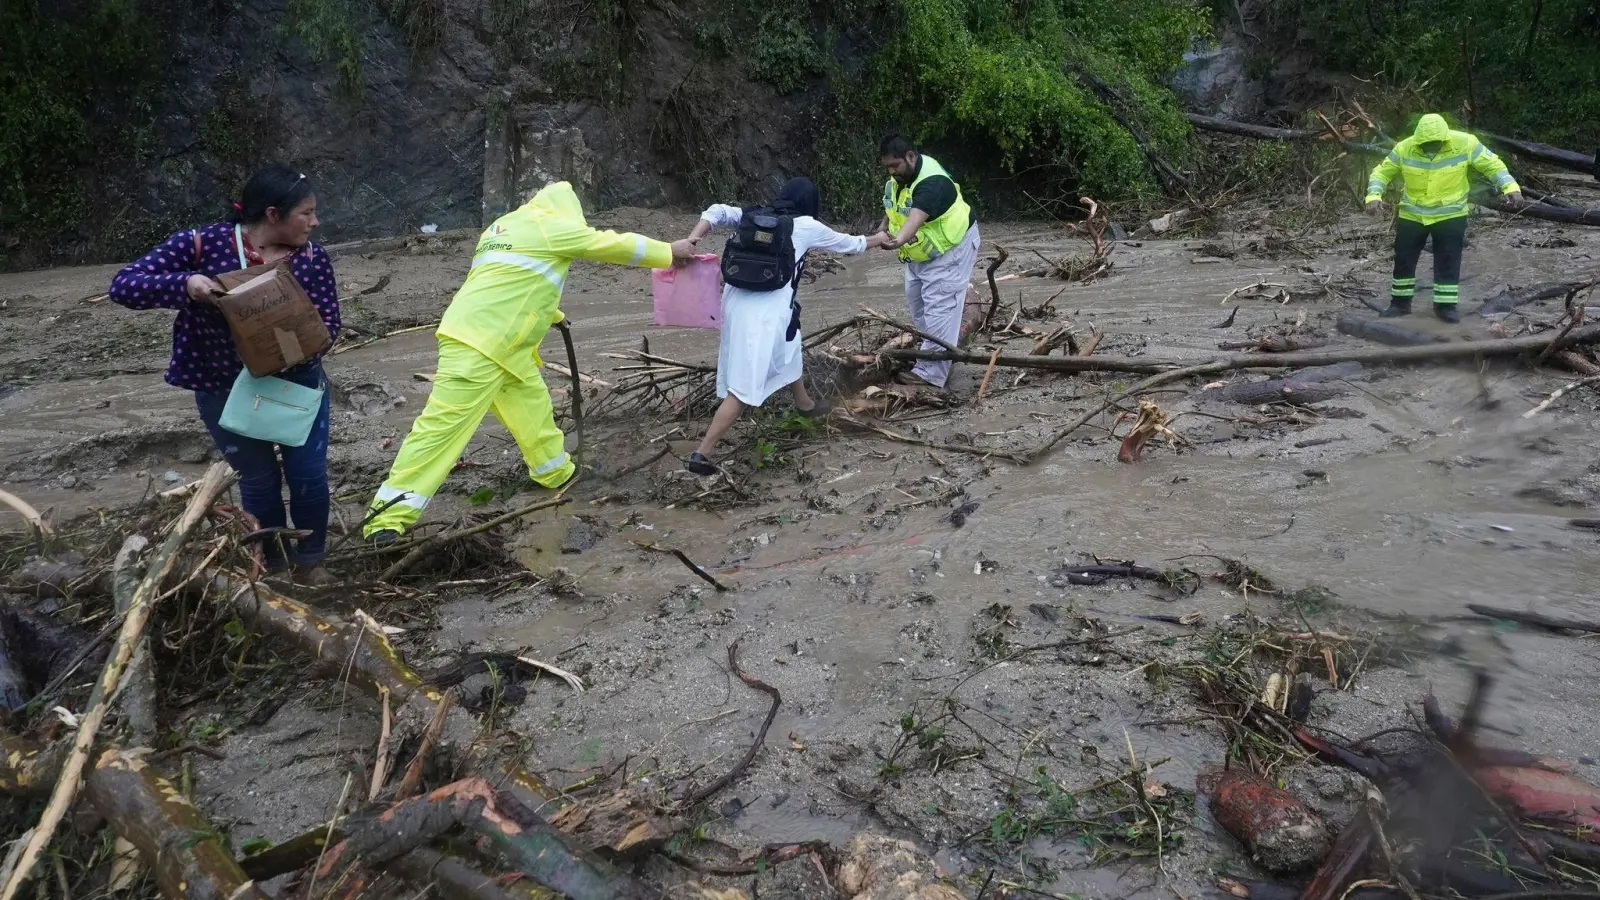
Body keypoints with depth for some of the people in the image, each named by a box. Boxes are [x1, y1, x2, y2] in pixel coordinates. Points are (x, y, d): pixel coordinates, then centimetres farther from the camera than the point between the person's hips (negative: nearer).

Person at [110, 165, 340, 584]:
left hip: (297, 379, 2)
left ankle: (309, 559, 25)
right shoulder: (202, 244, -16)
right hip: (223, 388, -2)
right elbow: (123, 285, -17)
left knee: (309, 473, 0)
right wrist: (183, 284, -36)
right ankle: (274, 565, 31)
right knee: (258, 479, 7)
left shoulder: (313, 257, -9)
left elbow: (329, 320, -10)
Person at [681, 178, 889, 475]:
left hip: (737, 301, 7)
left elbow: (717, 212, 3)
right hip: (766, 311, -7)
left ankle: (804, 404, 55)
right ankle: (702, 453, -10)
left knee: (789, 350, 33)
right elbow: (848, 244, 22)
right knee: (743, 388, -5)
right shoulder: (807, 227, 6)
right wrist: (878, 239, 39)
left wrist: (691, 240, -6)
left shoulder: (756, 216, 15)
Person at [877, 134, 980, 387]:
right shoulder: (899, 178, -3)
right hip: (920, 253, 10)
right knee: (916, 300, 18)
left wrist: (900, 240, -69)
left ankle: (931, 372, -11)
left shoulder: (932, 183, -33)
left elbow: (917, 216, -52)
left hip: (949, 249, -10)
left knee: (938, 309, -12)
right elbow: (892, 209, 14)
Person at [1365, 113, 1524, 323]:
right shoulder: (1404, 149, -15)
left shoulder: (1465, 144, -16)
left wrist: (1511, 187, -19)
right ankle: (1400, 303, 22)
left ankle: (1445, 305, 11)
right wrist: (1374, 196, -24)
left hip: (1450, 215, -1)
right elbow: (1381, 172, -6)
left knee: (1448, 261, -1)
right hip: (1412, 215, 1)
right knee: (1404, 258, 7)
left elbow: (1492, 164, -7)